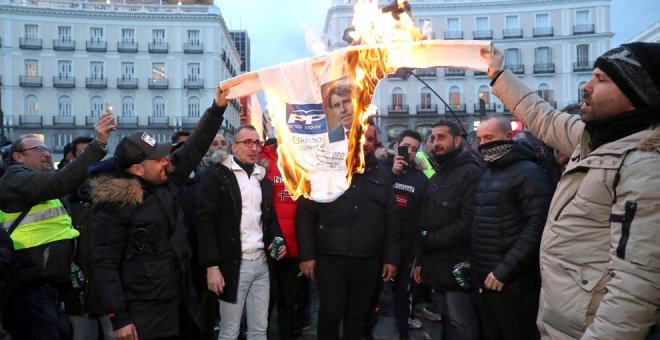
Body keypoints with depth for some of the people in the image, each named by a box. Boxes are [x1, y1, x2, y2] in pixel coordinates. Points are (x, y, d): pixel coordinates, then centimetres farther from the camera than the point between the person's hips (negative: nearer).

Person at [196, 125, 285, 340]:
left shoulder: (263, 178, 14)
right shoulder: (216, 176, -6)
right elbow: (206, 222, -11)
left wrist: (276, 240, 1)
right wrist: (212, 266, -17)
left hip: (261, 263, 6)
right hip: (233, 265, -5)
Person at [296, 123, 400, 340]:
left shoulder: (382, 174, 8)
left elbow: (391, 219, 8)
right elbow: (304, 215, -4)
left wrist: (391, 258, 5)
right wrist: (306, 255, -8)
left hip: (368, 261, 3)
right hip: (330, 258, -2)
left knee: (358, 315, 14)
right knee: (330, 313, 2)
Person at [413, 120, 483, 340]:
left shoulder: (471, 173, -11)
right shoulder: (436, 177, 17)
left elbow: (467, 224, -21)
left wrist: (428, 242, -15)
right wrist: (421, 260, 12)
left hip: (457, 268, -8)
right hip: (436, 267, 8)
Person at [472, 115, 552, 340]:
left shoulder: (527, 172, -11)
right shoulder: (488, 174, 15)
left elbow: (537, 225, -21)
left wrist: (506, 269, -23)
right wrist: (473, 262, 10)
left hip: (512, 284, -8)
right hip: (484, 281, 8)